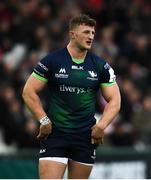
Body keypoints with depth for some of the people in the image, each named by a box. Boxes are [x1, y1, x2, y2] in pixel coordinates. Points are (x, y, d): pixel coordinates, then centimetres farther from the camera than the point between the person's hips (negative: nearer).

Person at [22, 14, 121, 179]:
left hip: (86, 137, 3)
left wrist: (101, 125, -5)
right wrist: (44, 121, -8)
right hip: (54, 133, -3)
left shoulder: (101, 66, 5)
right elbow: (29, 92, 1)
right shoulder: (52, 61, -2)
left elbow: (114, 100, 10)